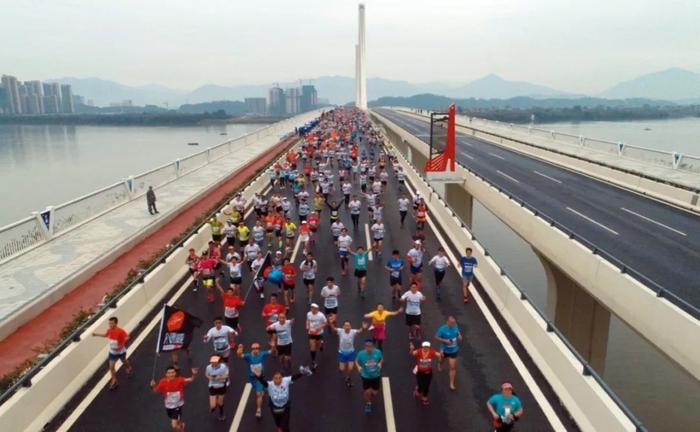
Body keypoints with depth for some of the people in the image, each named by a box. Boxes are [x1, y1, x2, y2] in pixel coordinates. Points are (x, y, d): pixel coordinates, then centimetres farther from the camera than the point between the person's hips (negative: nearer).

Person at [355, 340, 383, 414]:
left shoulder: (378, 352, -20)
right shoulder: (361, 353, -23)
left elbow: (381, 359, 0)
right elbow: (356, 361, -6)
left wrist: (380, 363, -22)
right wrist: (358, 366, -25)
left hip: (376, 375, 1)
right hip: (366, 376, -1)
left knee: (374, 392, 13)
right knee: (367, 392, 6)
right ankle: (368, 403, 41)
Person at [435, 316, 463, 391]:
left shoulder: (455, 326, -16)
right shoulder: (442, 329, -28)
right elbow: (436, 337, -17)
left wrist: (459, 336, -12)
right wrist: (445, 341, -29)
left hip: (453, 350, 1)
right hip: (444, 350, -1)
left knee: (453, 367, -3)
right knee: (442, 359, 31)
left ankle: (451, 384, 9)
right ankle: (440, 364, 69)